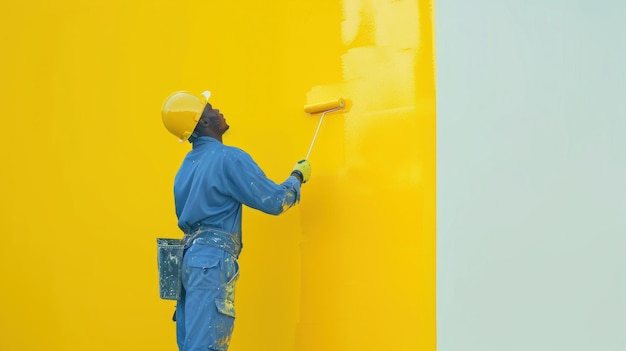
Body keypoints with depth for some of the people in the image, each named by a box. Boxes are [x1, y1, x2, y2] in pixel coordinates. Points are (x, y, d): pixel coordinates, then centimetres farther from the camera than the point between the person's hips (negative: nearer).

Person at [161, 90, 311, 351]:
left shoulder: (188, 164, 17)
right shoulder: (230, 158, -9)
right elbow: (274, 202, -7)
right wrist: (298, 176, 9)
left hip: (189, 257, 8)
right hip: (213, 260, -8)